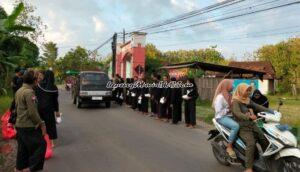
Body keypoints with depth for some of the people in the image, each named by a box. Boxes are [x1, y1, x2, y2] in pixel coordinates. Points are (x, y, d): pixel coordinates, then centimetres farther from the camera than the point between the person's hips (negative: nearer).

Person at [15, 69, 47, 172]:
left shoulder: (19, 91, 10)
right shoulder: (29, 92, -20)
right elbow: (32, 112, -22)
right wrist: (42, 124, -15)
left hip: (19, 125, 10)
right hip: (29, 126, -10)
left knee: (23, 148, 19)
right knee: (41, 145, -1)